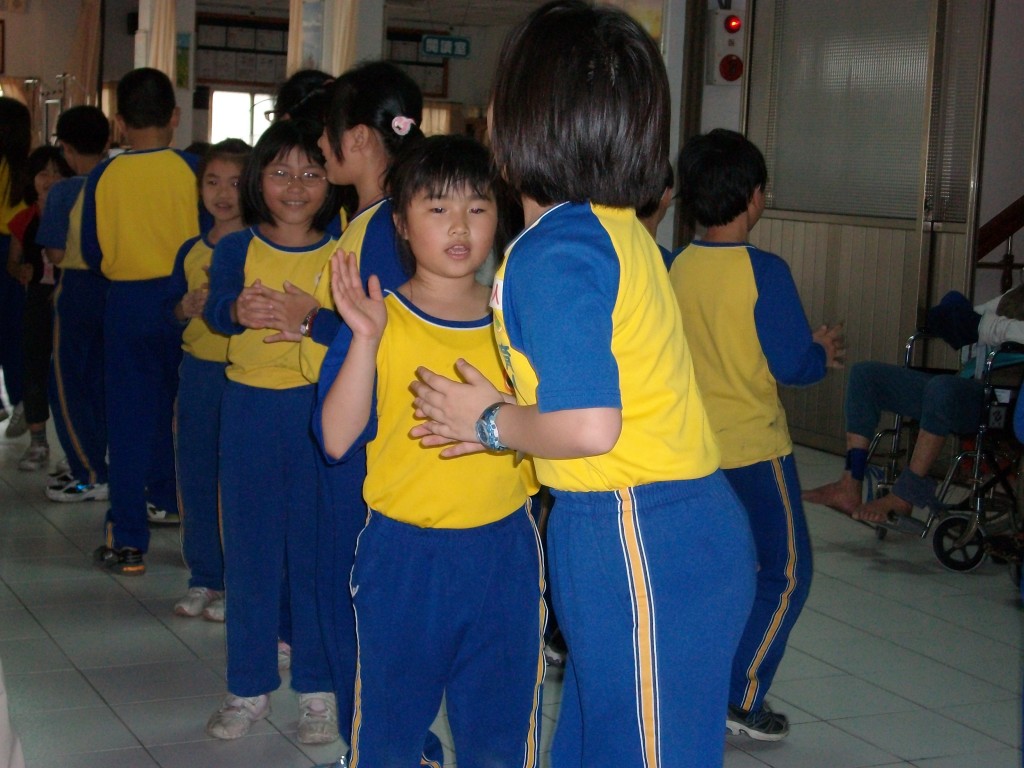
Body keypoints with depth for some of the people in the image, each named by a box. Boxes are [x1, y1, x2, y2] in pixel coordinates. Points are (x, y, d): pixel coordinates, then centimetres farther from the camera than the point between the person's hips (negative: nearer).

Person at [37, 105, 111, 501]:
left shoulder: (64, 193, -15)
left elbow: (56, 253, -13)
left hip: (77, 290, -5)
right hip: (116, 288, 6)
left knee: (67, 384, 5)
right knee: (99, 381, 17)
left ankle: (91, 476, 4)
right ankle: (89, 464, 25)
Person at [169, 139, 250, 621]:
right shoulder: (191, 251, 9)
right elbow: (177, 311, 17)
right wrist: (190, 307, -5)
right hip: (198, 371, 5)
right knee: (195, 473, 10)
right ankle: (203, 577, 22)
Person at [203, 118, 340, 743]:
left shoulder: (342, 252, -1)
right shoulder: (236, 248, 2)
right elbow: (216, 310, -12)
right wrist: (239, 311, -34)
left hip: (321, 405, -1)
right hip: (250, 405, 1)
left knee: (316, 546, 4)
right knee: (250, 546, 8)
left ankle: (318, 687, 17)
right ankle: (250, 687, 20)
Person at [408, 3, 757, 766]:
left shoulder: (554, 253, -18)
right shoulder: (616, 226, 10)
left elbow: (588, 425, -25)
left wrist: (488, 422, -8)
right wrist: (500, 418, 12)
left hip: (639, 545, -9)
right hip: (686, 525, 9)